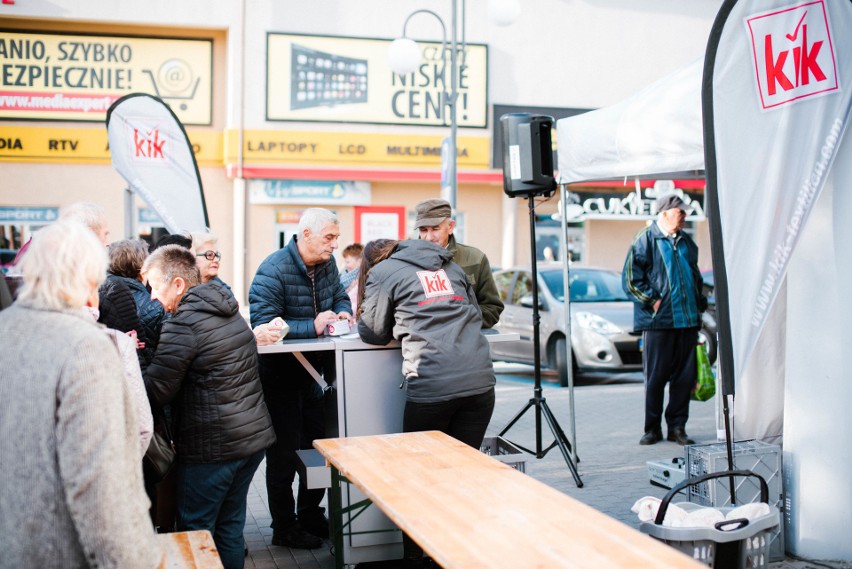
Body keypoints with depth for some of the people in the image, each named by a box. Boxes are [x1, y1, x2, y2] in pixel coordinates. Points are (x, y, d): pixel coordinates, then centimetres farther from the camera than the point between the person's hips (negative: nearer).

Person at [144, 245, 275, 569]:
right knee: (230, 525, 17)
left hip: (211, 445, -8)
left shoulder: (183, 324, -15)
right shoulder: (229, 310, 11)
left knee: (195, 530, 5)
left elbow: (156, 391, -15)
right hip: (256, 434, 8)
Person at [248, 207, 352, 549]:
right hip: (280, 376, -7)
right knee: (285, 453, 3)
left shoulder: (327, 264, 1)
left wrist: (343, 312, -8)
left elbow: (339, 296, 16)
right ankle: (284, 528, 18)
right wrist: (313, 326, -32)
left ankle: (311, 514, 31)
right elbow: (263, 324, -29)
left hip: (312, 371, 7)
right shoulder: (273, 271, -22)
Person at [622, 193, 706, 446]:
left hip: (687, 319, 6)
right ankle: (653, 428, 12)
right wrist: (652, 301, -13)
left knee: (684, 376, 6)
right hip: (658, 321, -6)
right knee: (656, 377, 1)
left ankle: (677, 427, 16)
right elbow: (630, 278, -8)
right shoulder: (645, 239, -3)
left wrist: (699, 304, 18)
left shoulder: (686, 242, 17)